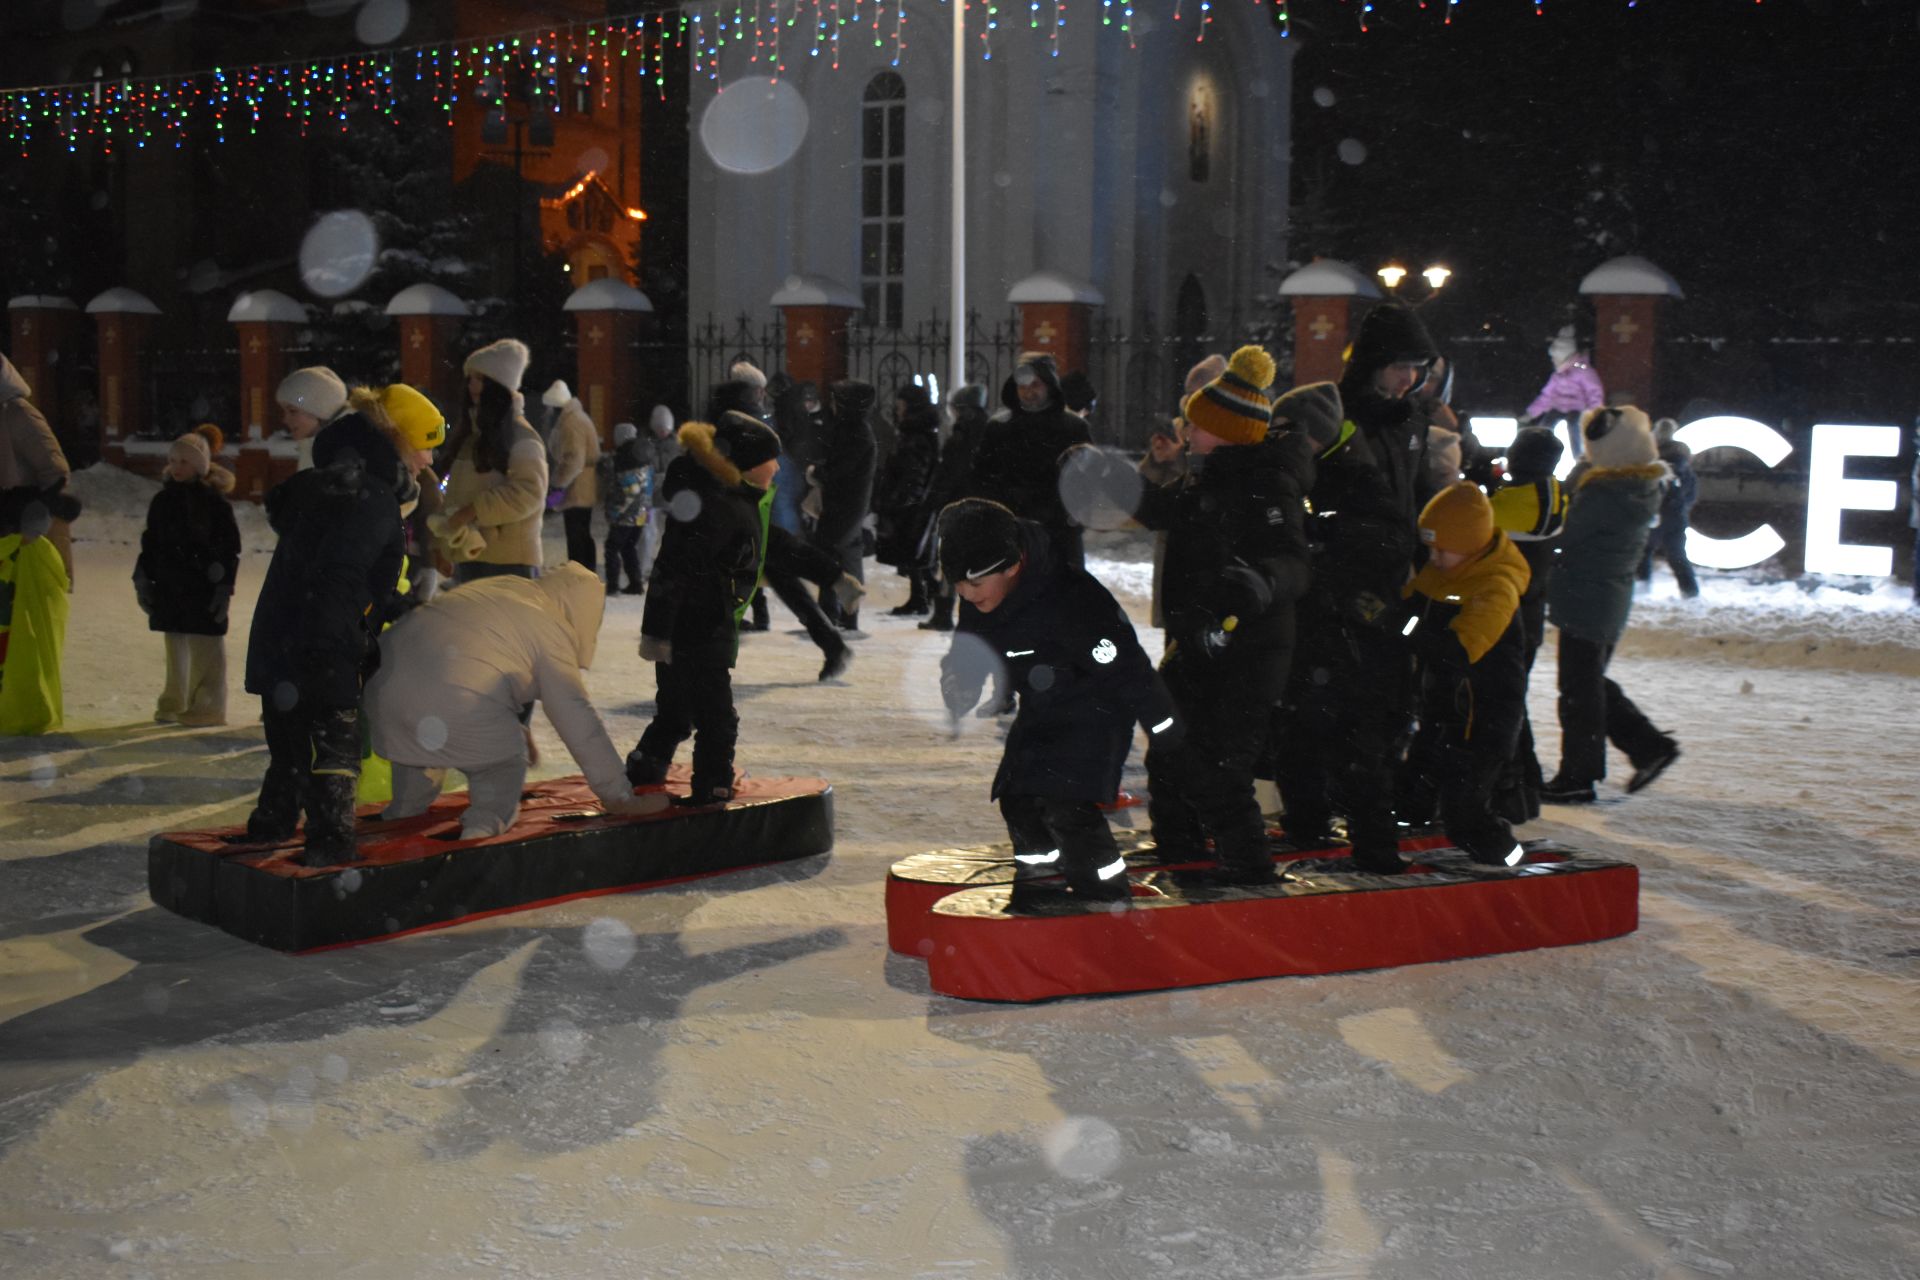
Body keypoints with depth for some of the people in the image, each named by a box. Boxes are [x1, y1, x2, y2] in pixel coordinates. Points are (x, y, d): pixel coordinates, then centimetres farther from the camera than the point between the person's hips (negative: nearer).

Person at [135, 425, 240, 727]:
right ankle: (175, 702, 21)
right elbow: (150, 543, 17)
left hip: (203, 586, -6)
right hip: (169, 586, 6)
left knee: (205, 648, -4)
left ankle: (207, 706, 1)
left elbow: (229, 546, -8)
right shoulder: (163, 499, 10)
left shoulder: (215, 500, -7)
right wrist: (142, 580, 12)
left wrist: (224, 586, -12)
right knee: (175, 646, 12)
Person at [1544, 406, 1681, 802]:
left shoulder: (1603, 494, -23)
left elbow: (1565, 536, -15)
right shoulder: (1644, 489, 5)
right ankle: (1649, 744, 23)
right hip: (1613, 602, 9)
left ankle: (1577, 778, 10)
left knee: (1579, 690, 2)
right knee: (1592, 684, 22)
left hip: (1585, 601, -9)